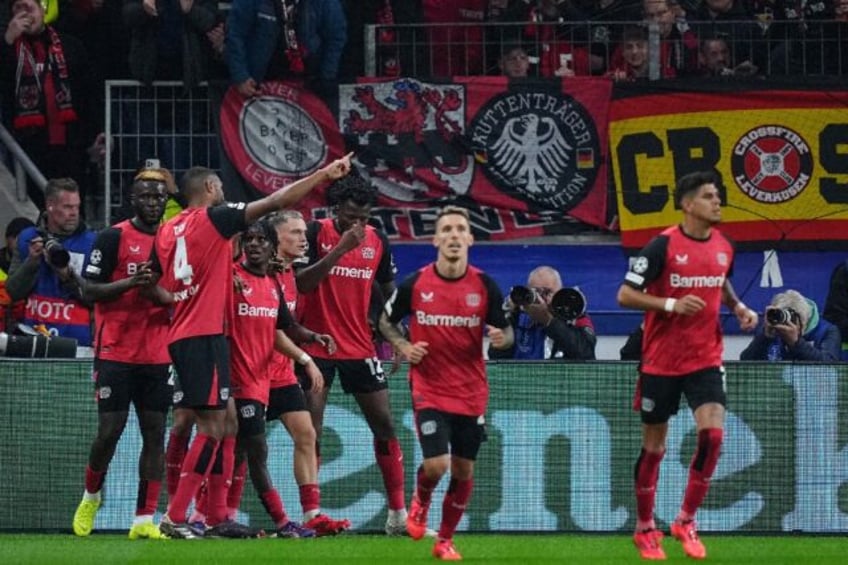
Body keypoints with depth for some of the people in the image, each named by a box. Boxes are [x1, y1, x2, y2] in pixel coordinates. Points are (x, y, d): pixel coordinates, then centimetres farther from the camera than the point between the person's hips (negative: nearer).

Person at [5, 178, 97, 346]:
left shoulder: (91, 242, 0)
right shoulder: (27, 239, 10)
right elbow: (13, 292, 5)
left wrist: (67, 275, -19)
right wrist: (32, 261, -9)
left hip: (77, 339, -3)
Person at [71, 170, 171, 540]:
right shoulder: (113, 238, -4)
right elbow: (89, 290, -7)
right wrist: (130, 283, -20)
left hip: (158, 354, 4)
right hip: (115, 353, -4)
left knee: (155, 432, -1)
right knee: (110, 430, -4)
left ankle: (145, 520, 0)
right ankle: (91, 495, 24)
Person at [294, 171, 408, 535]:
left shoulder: (378, 241, 4)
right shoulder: (316, 233, -8)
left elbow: (389, 294, 16)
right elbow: (301, 284, -20)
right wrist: (339, 249, -27)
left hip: (360, 348, 4)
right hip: (316, 344, -4)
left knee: (384, 424, 3)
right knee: (311, 431, -5)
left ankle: (399, 513, 11)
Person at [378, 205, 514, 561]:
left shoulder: (485, 286, -3)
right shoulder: (415, 284, -6)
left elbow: (506, 332, 6)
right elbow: (386, 320, 9)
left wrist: (501, 338, -18)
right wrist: (403, 346, -9)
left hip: (471, 394, 2)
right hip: (429, 391, -2)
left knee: (463, 471, 7)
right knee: (436, 465, -15)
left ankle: (445, 540, 26)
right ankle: (420, 501, 21)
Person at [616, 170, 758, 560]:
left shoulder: (724, 246, 5)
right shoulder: (663, 245, -12)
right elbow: (625, 295, -11)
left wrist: (738, 307, 7)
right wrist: (672, 304, -23)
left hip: (705, 359, 4)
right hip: (662, 362, -4)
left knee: (713, 433, -14)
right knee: (654, 447, 6)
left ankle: (686, 521, 1)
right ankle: (645, 529, 22)